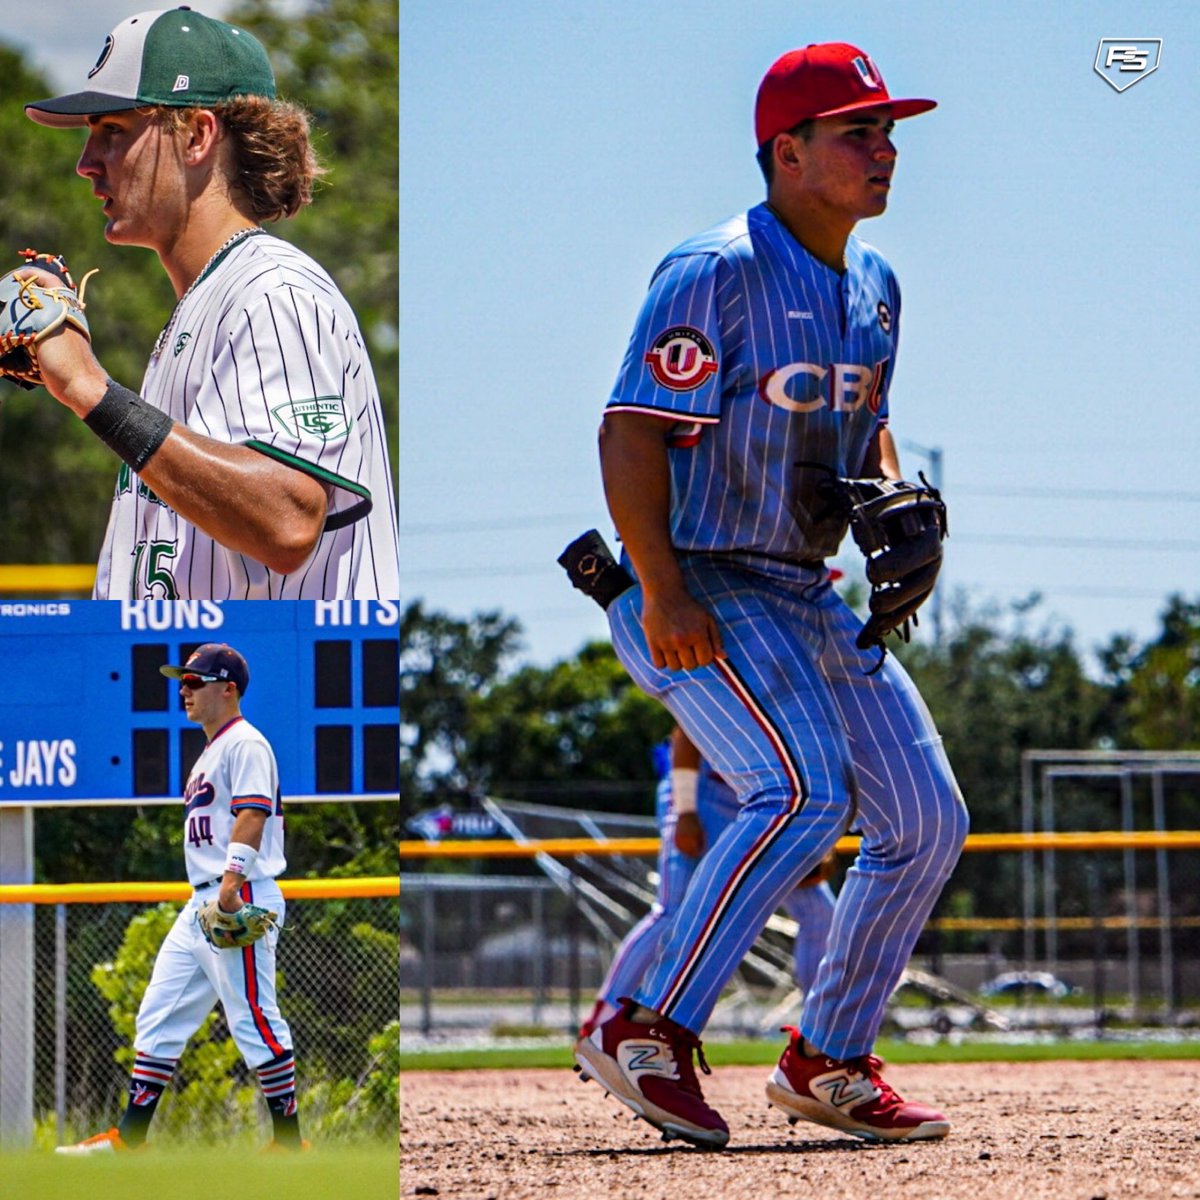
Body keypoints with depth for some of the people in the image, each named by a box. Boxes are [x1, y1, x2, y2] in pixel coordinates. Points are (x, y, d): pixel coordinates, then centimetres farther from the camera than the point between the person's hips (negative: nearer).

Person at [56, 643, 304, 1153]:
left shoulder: (245, 743, -7)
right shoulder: (210, 753, 24)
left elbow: (252, 812, -20)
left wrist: (232, 879, -31)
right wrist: (211, 896, 22)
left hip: (242, 899, -11)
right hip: (201, 903, 11)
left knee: (254, 1020, -10)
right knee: (159, 1016, 8)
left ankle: (289, 1140, -5)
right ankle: (127, 1138, 9)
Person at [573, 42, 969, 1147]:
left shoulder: (873, 285, 11)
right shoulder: (717, 274, -16)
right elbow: (631, 432, -20)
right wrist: (663, 593, -27)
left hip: (807, 595, 9)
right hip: (694, 593, -9)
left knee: (928, 820, 2)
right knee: (805, 787, -27)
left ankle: (828, 1064, 14)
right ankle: (648, 1035, -19)